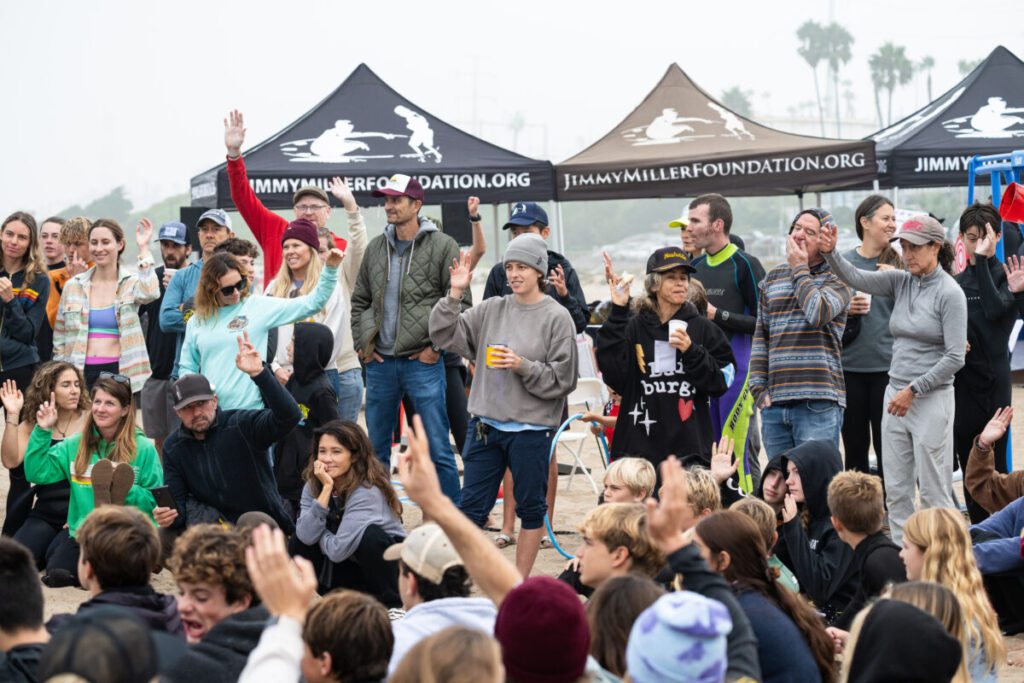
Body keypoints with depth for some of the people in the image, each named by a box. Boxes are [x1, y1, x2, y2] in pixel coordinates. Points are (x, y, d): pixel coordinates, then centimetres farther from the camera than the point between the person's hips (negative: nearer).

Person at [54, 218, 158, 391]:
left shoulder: (131, 282, 3)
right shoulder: (73, 286, 10)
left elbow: (149, 293, -21)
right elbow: (59, 339, 15)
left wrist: (144, 249, -16)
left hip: (119, 371, -2)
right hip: (80, 372, 2)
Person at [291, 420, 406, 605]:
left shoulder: (368, 491, -25)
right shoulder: (313, 485, -6)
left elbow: (337, 550, -30)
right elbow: (306, 536, -23)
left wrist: (321, 536, -10)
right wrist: (326, 489, -25)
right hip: (348, 569, 5)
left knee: (369, 535, -34)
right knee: (300, 541, -15)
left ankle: (393, 606, -16)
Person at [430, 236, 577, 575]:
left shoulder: (556, 317, -6)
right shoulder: (491, 310, 6)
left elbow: (562, 379, -7)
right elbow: (444, 335, 3)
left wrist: (524, 367, -19)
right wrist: (455, 295, -8)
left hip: (531, 429, -4)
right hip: (486, 424, 4)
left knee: (531, 507, 8)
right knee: (471, 505, 6)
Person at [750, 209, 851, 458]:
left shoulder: (837, 278, 0)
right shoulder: (774, 277, 16)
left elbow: (818, 313, -20)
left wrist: (800, 270, -6)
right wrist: (758, 386, 8)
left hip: (818, 403, -5)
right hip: (774, 402, 5)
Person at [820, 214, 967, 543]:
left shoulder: (950, 293, -10)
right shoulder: (901, 282, 8)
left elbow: (954, 358, -14)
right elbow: (856, 278, -2)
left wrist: (913, 390, -15)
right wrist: (831, 254, -20)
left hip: (931, 399, -7)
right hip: (896, 394, 7)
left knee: (934, 491, -3)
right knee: (896, 490, 8)